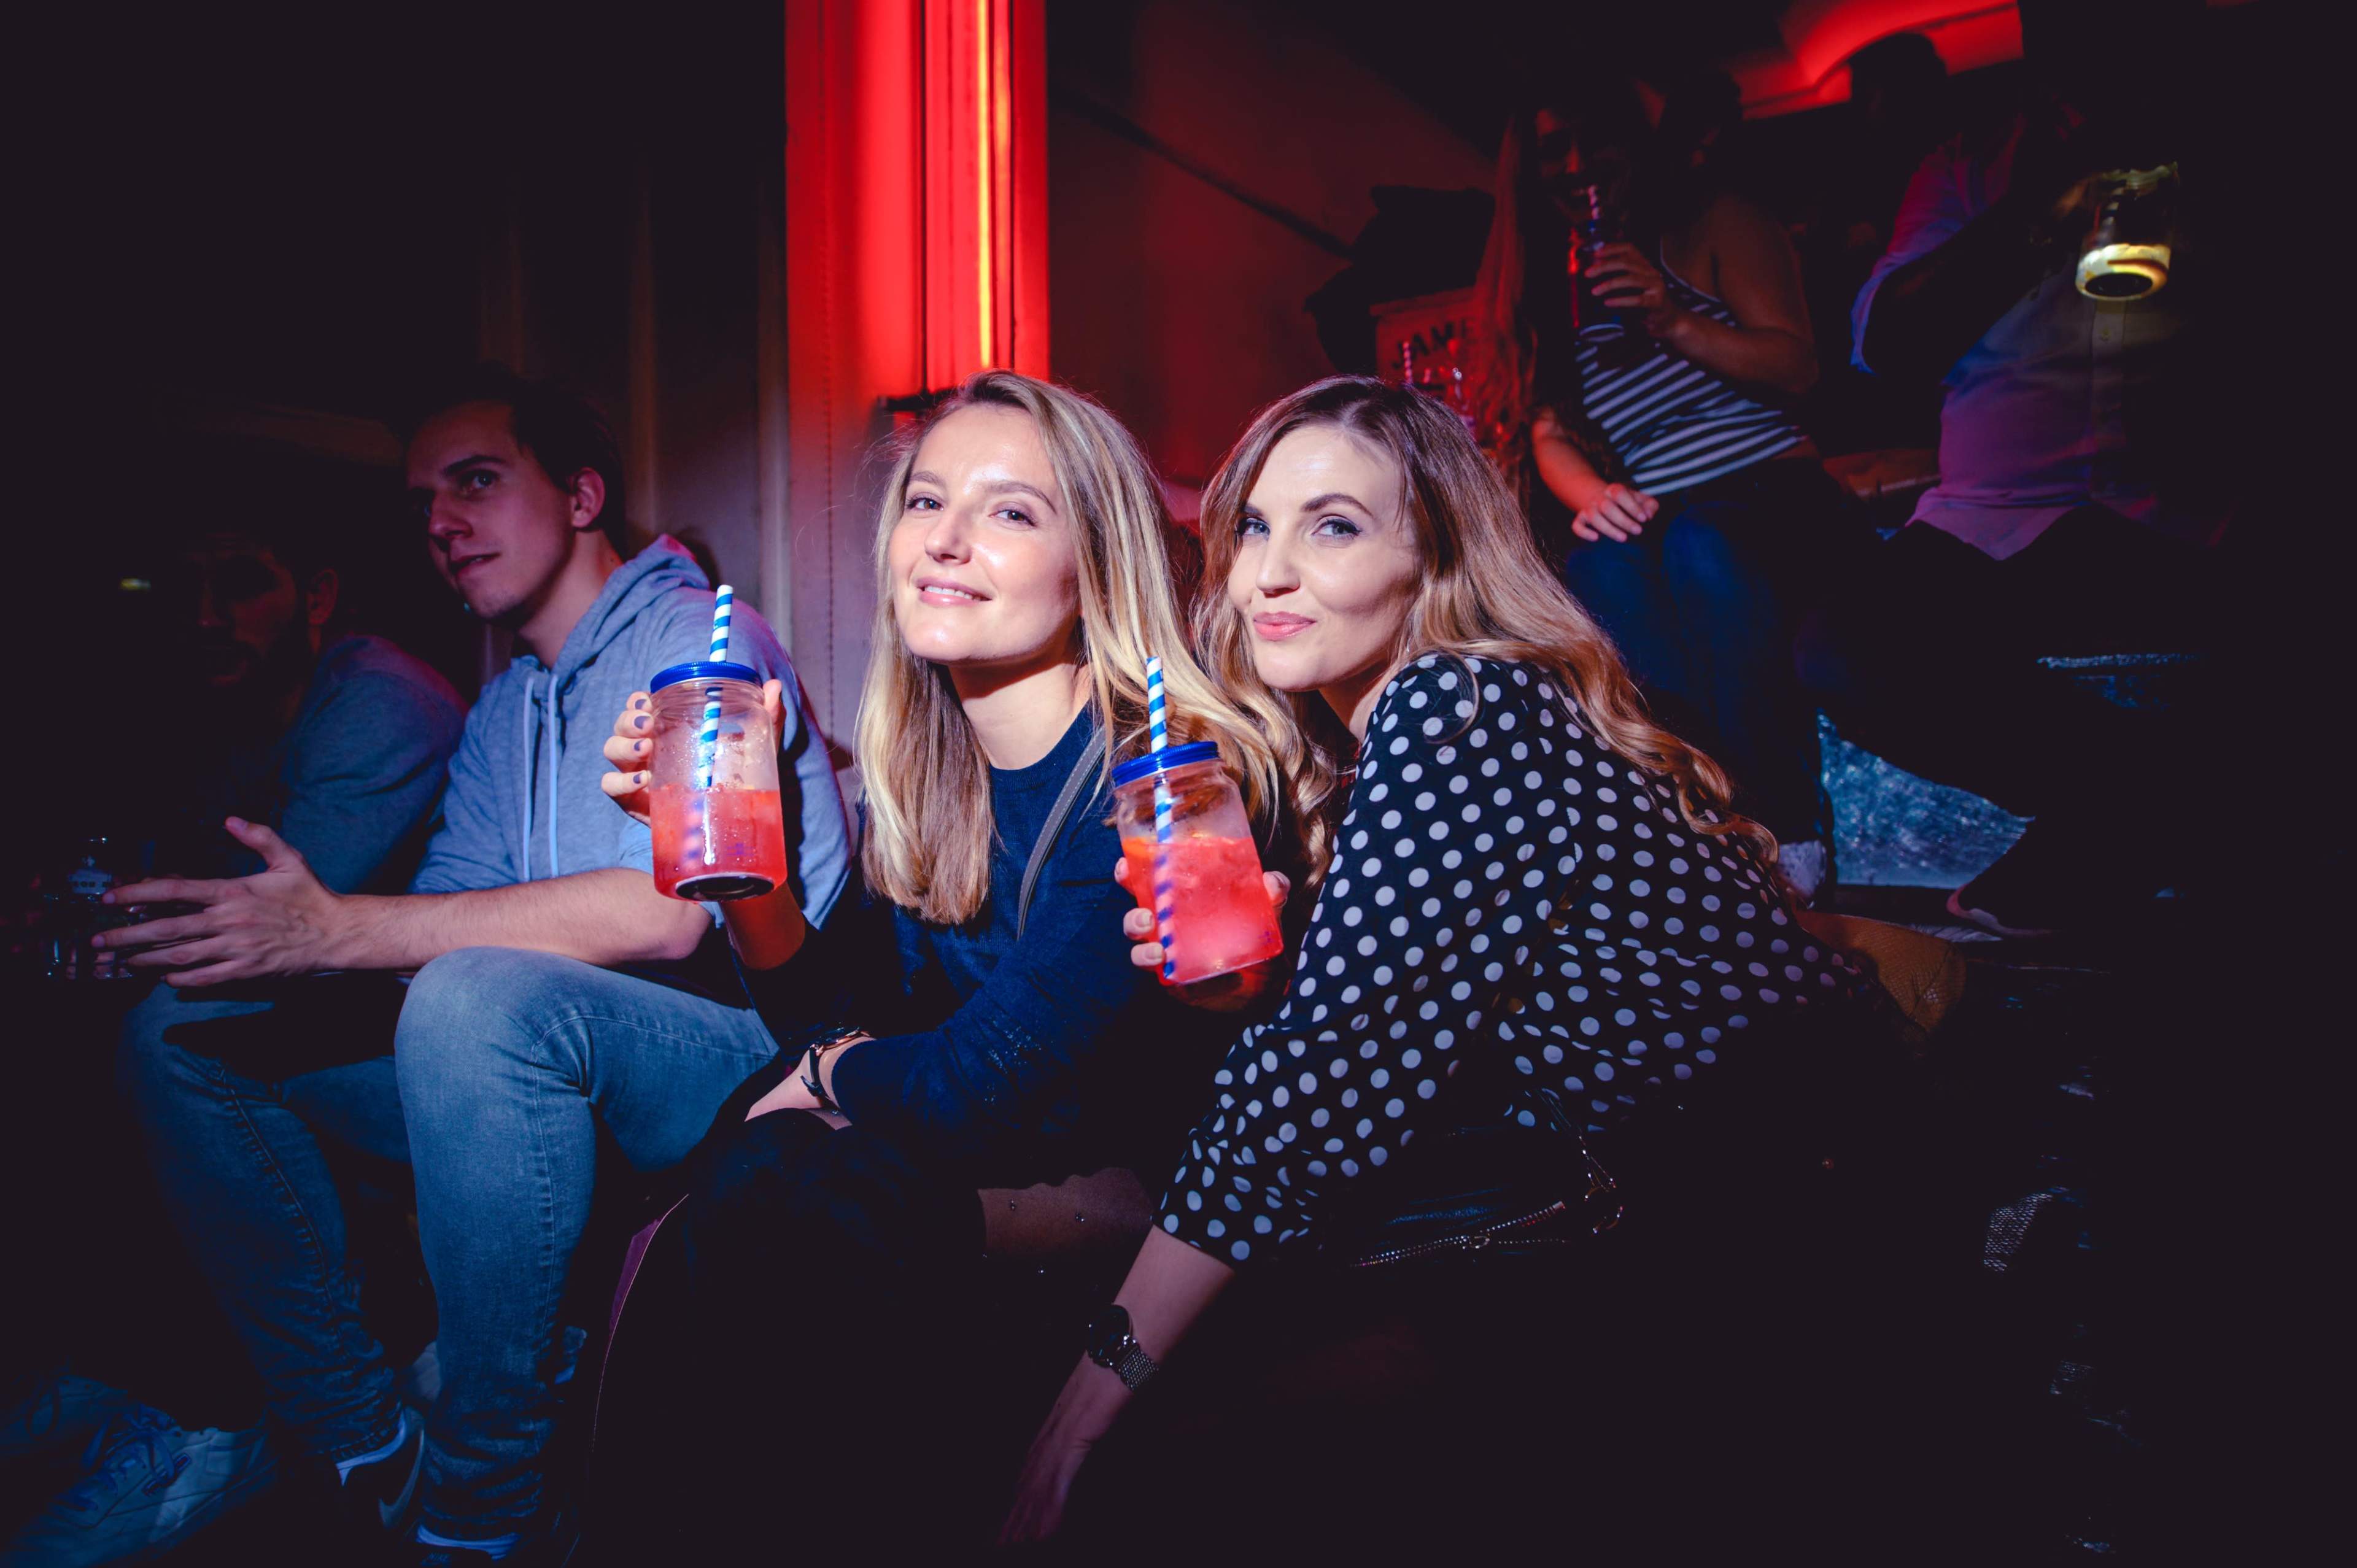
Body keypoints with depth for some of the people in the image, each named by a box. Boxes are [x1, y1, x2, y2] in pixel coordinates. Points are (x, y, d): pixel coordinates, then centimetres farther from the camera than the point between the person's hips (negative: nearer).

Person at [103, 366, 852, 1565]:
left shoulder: (696, 639, -9)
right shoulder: (502, 710, 18)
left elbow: (666, 913, -24)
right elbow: (442, 918, 12)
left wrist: (337, 927, -25)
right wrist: (247, 935, -4)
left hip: (741, 1048, -8)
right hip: (545, 1059, 8)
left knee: (480, 998, -37)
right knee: (180, 1039, 1)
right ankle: (368, 1459, 1)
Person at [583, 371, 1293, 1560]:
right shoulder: (921, 770, 1)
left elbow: (1001, 1075, -27)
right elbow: (840, 1016, 2)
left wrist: (839, 1073, -6)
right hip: (971, 1152, 6)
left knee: (774, 1193, -19)